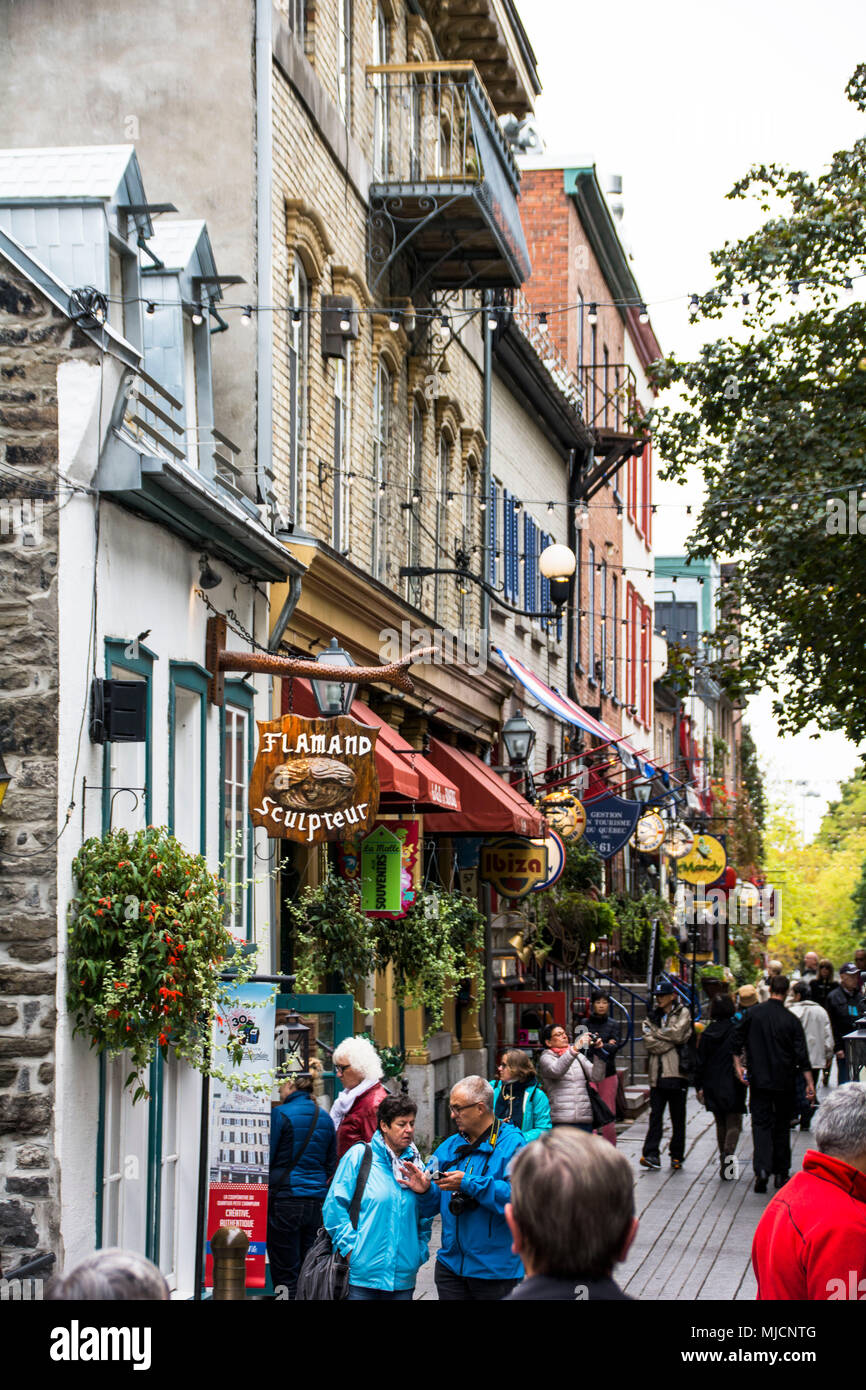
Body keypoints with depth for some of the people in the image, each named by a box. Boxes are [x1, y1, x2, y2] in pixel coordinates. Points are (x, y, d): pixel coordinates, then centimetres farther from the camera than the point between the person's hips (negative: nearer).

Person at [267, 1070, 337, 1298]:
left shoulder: (280, 1114, -8)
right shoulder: (325, 1118, 10)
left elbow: (266, 1158, -6)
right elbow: (331, 1165, 16)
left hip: (286, 1199, -6)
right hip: (317, 1201, 6)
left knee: (285, 1275, -3)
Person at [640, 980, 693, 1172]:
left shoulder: (682, 1013, 5)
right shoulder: (653, 1016, 15)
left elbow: (677, 1033, -12)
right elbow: (649, 1042, 0)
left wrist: (656, 1032, -2)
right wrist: (672, 1040, -7)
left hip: (676, 1072, -2)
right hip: (657, 1074, 2)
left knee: (678, 1117, 5)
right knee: (655, 1115, -5)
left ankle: (677, 1156, 12)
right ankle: (651, 1154, -11)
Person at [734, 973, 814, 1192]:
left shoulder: (753, 1014, -4)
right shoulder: (791, 1020, -6)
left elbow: (738, 1043, -1)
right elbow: (801, 1055, -7)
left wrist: (738, 1065, 7)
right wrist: (809, 1083, -4)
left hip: (759, 1080, 0)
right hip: (784, 1082, 0)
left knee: (761, 1124, 0)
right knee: (782, 1126, 13)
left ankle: (762, 1169, -19)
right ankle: (781, 1173, 18)